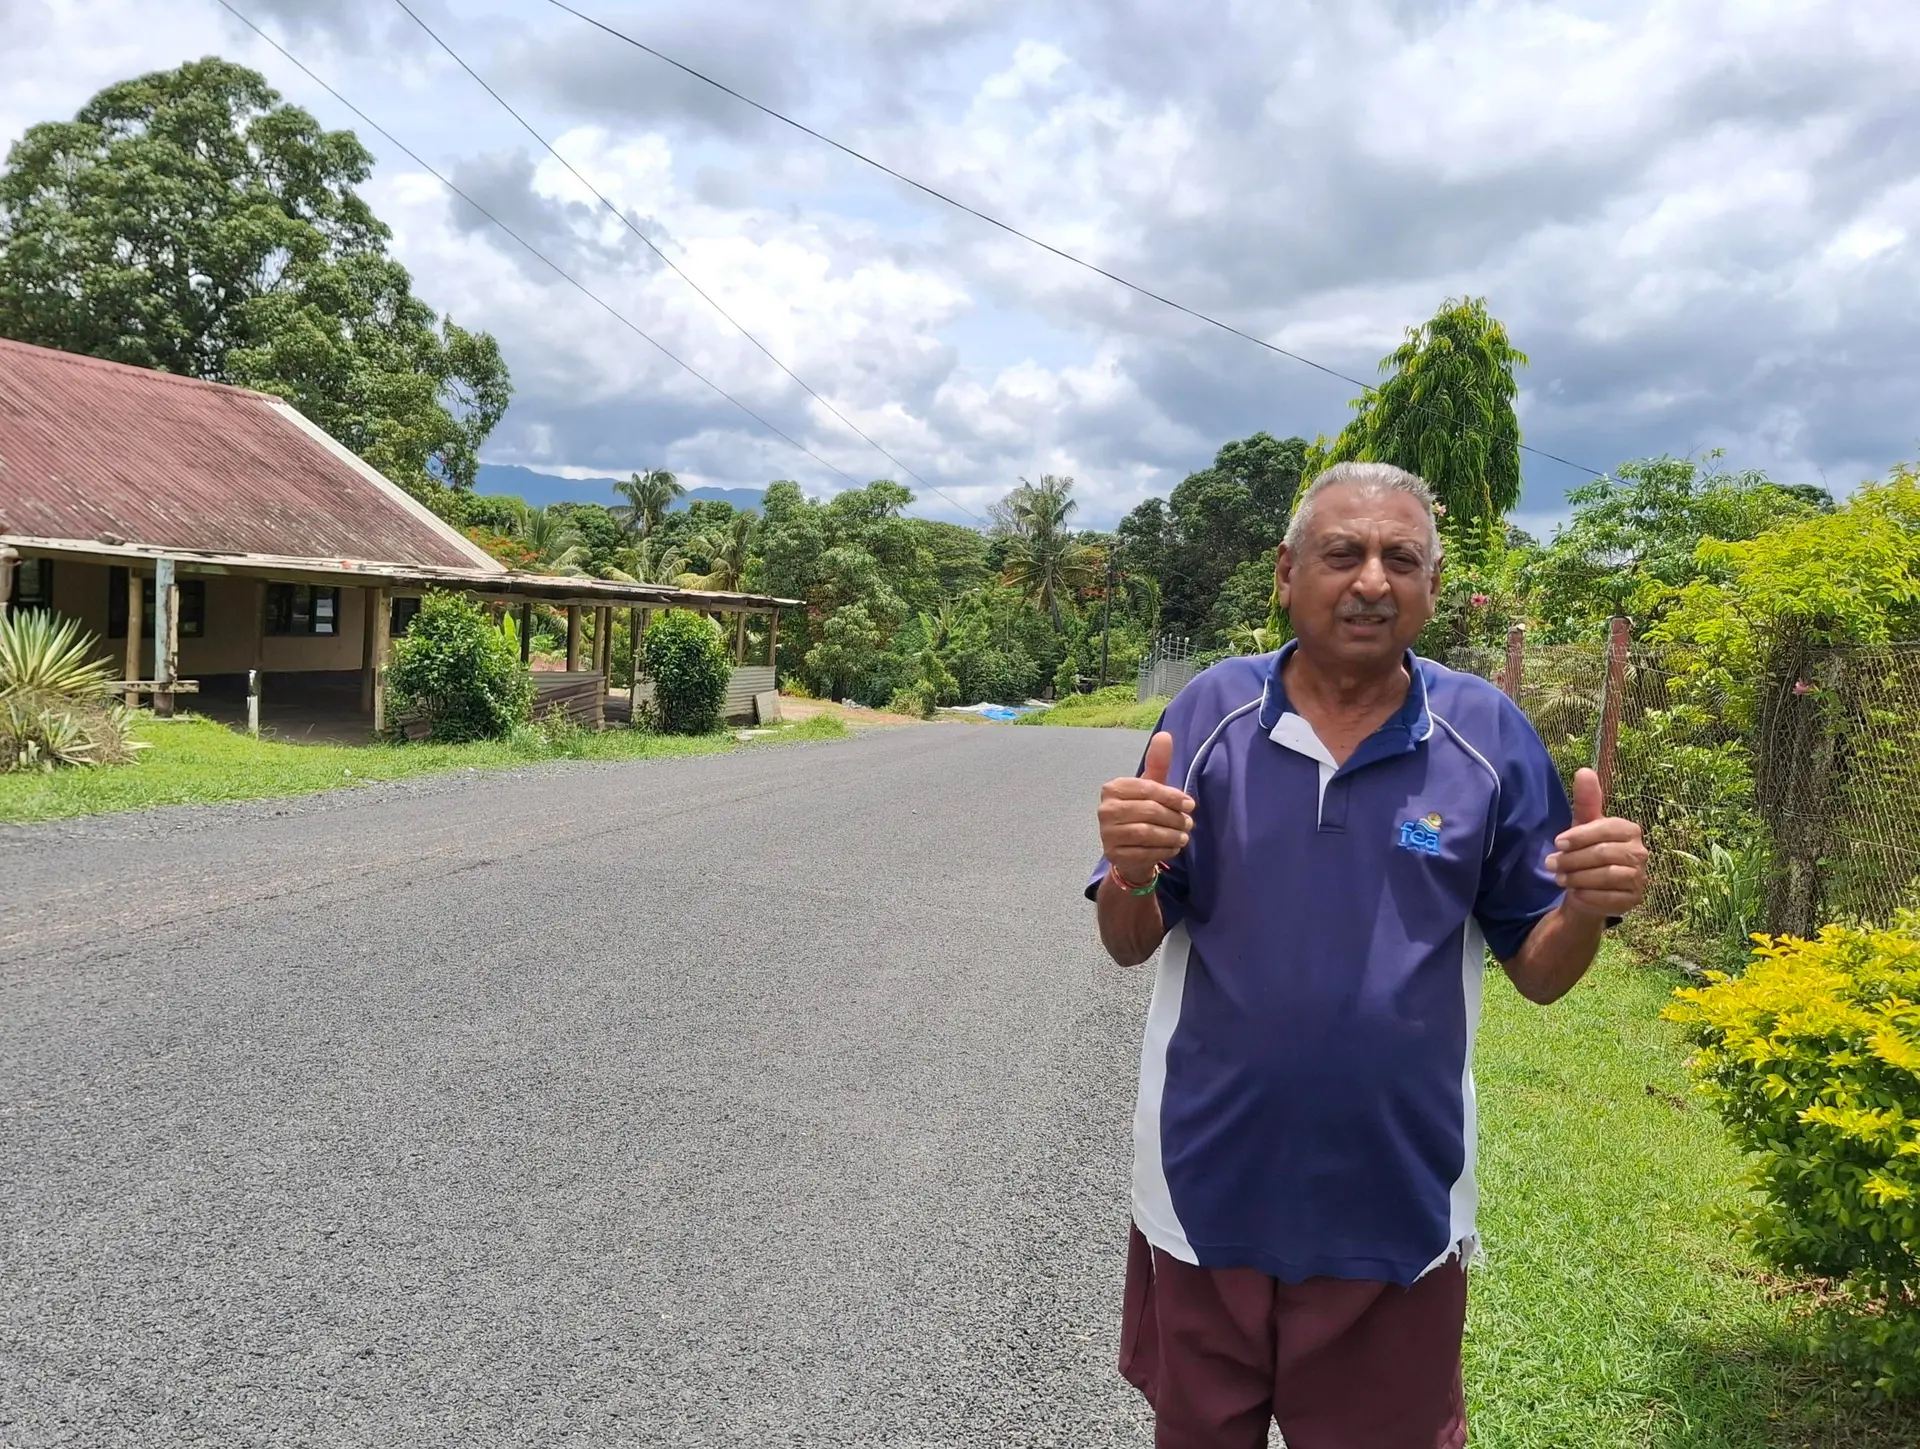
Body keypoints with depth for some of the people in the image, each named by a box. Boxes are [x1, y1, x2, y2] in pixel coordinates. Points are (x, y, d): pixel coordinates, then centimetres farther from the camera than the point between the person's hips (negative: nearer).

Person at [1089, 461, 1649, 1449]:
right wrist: (1132, 875, -25)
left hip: (1400, 1210, 0)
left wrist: (1587, 907, -22)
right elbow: (1130, 947, -3)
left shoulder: (1490, 736, -6)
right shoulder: (1211, 711, -6)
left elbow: (1537, 973, 0)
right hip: (1206, 1190, 1)